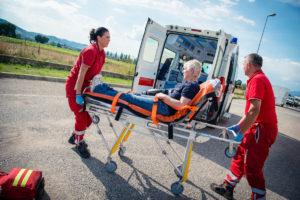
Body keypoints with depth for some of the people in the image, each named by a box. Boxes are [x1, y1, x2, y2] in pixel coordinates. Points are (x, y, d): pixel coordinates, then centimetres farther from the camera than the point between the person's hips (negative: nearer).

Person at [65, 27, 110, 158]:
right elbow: (81, 74, -26)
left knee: (89, 117, 10)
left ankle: (75, 136, 33)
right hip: (74, 85, -8)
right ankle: (79, 144, 17)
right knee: (81, 117, -3)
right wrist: (78, 95, -26)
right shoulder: (90, 51, -23)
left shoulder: (102, 52, 3)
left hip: (85, 85, 8)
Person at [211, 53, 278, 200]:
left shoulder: (257, 80, -16)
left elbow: (254, 110, -26)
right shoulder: (259, 78, 18)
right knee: (240, 156, 16)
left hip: (262, 129, -10)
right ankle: (228, 188, 29)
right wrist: (238, 126, 20)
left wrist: (241, 133, -20)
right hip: (258, 127, 10)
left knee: (252, 167, -1)